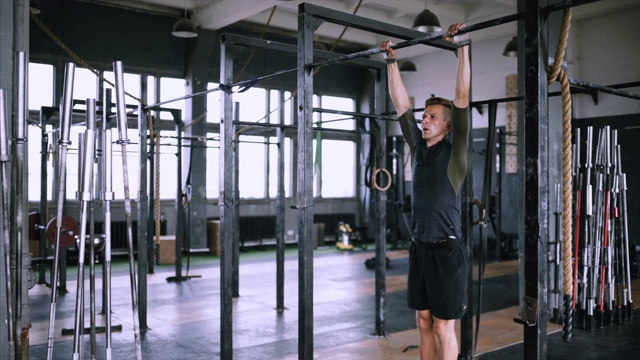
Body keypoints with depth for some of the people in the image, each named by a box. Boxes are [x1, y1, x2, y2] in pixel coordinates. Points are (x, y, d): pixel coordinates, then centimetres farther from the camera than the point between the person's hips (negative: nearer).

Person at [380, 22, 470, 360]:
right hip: (420, 246, 6)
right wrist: (391, 61, 17)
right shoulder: (418, 147, 10)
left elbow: (462, 98, -12)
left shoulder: (454, 151, -6)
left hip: (447, 249, -6)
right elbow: (401, 104, 15)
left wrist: (462, 46, -13)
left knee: (444, 327, 2)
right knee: (424, 323, 14)